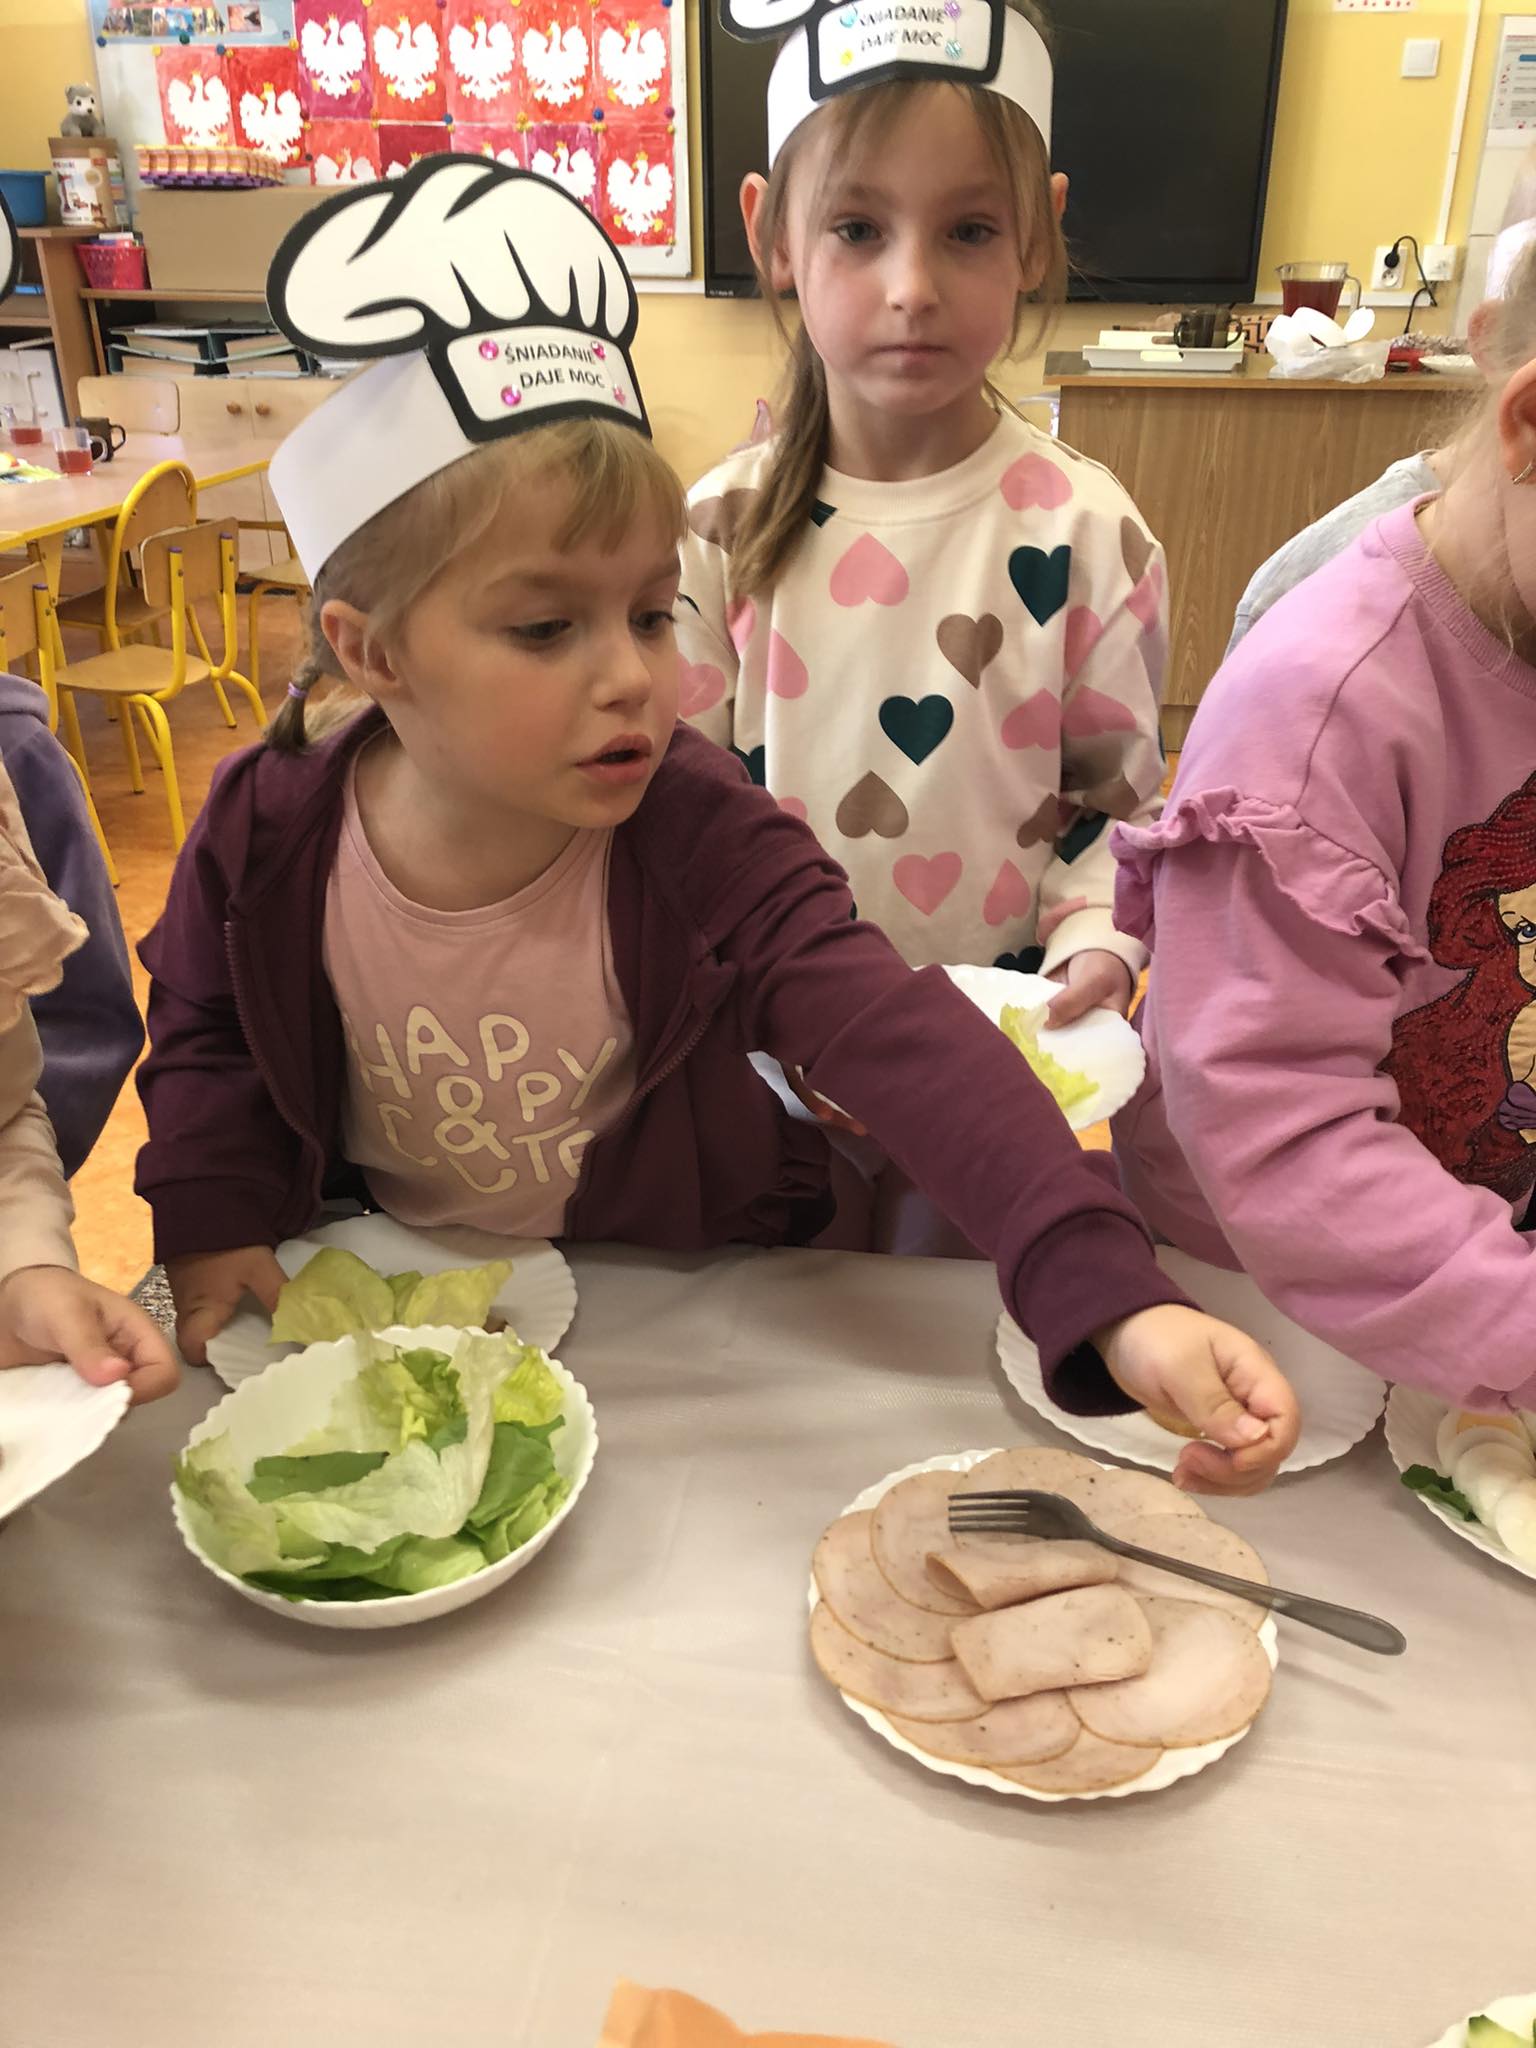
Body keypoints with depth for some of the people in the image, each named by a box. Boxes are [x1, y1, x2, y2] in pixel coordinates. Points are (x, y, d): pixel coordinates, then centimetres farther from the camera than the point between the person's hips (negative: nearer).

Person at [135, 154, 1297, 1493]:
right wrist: (214, 1217, -11)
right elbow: (207, 1035, 4)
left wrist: (1112, 1296, -48)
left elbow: (905, 1046, -37)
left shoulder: (697, 836, -25)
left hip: (687, 1295, -1)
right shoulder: (266, 840, -18)